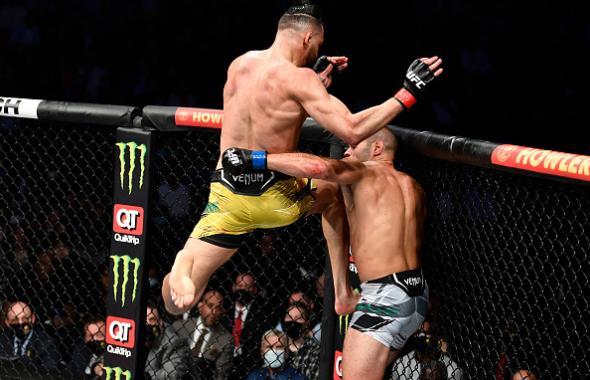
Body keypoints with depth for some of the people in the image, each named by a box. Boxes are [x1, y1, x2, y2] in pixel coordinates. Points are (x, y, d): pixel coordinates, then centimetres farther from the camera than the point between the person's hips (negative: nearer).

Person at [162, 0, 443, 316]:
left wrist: (319, 83, 25)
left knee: (177, 301, 4)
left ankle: (182, 270, -33)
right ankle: (343, 291, 24)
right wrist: (407, 95, -16)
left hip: (226, 194, 4)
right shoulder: (299, 77, -14)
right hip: (276, 199, -4)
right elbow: (352, 131, -21)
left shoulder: (239, 65, 7)